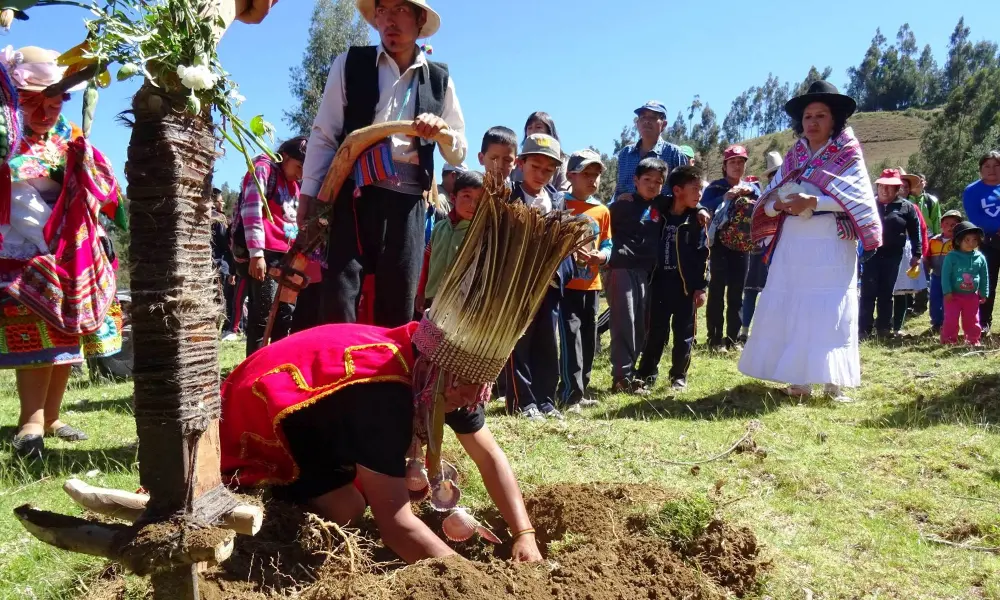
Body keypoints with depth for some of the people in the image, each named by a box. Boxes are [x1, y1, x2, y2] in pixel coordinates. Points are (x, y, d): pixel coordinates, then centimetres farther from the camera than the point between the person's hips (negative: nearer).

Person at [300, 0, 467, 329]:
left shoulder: (440, 79, 13)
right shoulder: (349, 64, 8)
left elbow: (459, 154, 16)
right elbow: (323, 136, 7)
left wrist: (442, 131, -5)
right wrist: (309, 196, -1)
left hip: (407, 204, 2)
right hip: (352, 196, -1)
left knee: (397, 311, 4)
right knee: (337, 305, -9)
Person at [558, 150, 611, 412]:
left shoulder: (602, 211, 11)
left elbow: (607, 244, 13)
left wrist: (601, 256, -9)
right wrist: (569, 252, -22)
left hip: (592, 284, 6)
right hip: (566, 282, -6)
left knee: (589, 339, 12)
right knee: (571, 337, -10)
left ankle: (582, 390, 24)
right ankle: (572, 395, -4)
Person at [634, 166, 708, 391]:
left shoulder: (697, 219, -2)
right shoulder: (660, 212, 2)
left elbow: (703, 254, -3)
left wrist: (701, 287, -6)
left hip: (686, 283, -1)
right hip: (660, 281, 1)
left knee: (683, 332, 6)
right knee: (655, 331, 7)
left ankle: (679, 375, 19)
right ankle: (646, 374, 18)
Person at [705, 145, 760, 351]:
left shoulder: (752, 187, 13)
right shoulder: (716, 187, 1)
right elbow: (703, 208, -14)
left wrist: (751, 192, -13)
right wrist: (725, 197, -23)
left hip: (742, 247, 4)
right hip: (720, 246, -4)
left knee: (736, 294, 7)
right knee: (717, 291, -7)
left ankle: (732, 338, 14)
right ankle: (715, 339, -4)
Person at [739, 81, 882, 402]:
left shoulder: (848, 156, 2)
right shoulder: (793, 158, 15)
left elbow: (858, 199, -11)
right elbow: (767, 203, 10)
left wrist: (813, 201, -20)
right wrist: (779, 204, -12)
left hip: (830, 246, -4)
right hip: (792, 244, 5)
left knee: (828, 313, -6)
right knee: (788, 310, 2)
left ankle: (832, 383, 0)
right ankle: (798, 381, 9)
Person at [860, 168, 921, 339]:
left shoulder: (906, 207, 5)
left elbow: (915, 232, 6)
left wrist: (916, 254, 1)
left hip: (893, 256, 0)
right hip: (871, 254, 0)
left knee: (886, 293, 9)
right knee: (868, 293, -4)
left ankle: (884, 328, 16)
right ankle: (864, 329, -1)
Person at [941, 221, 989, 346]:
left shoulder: (980, 257, -1)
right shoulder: (951, 256, -11)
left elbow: (984, 277, 8)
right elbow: (945, 275, -9)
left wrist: (983, 294, 8)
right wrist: (947, 292, -14)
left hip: (972, 296, 3)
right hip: (954, 295, -3)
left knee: (972, 320, 10)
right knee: (951, 319, -2)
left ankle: (973, 340, 23)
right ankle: (949, 340, 9)